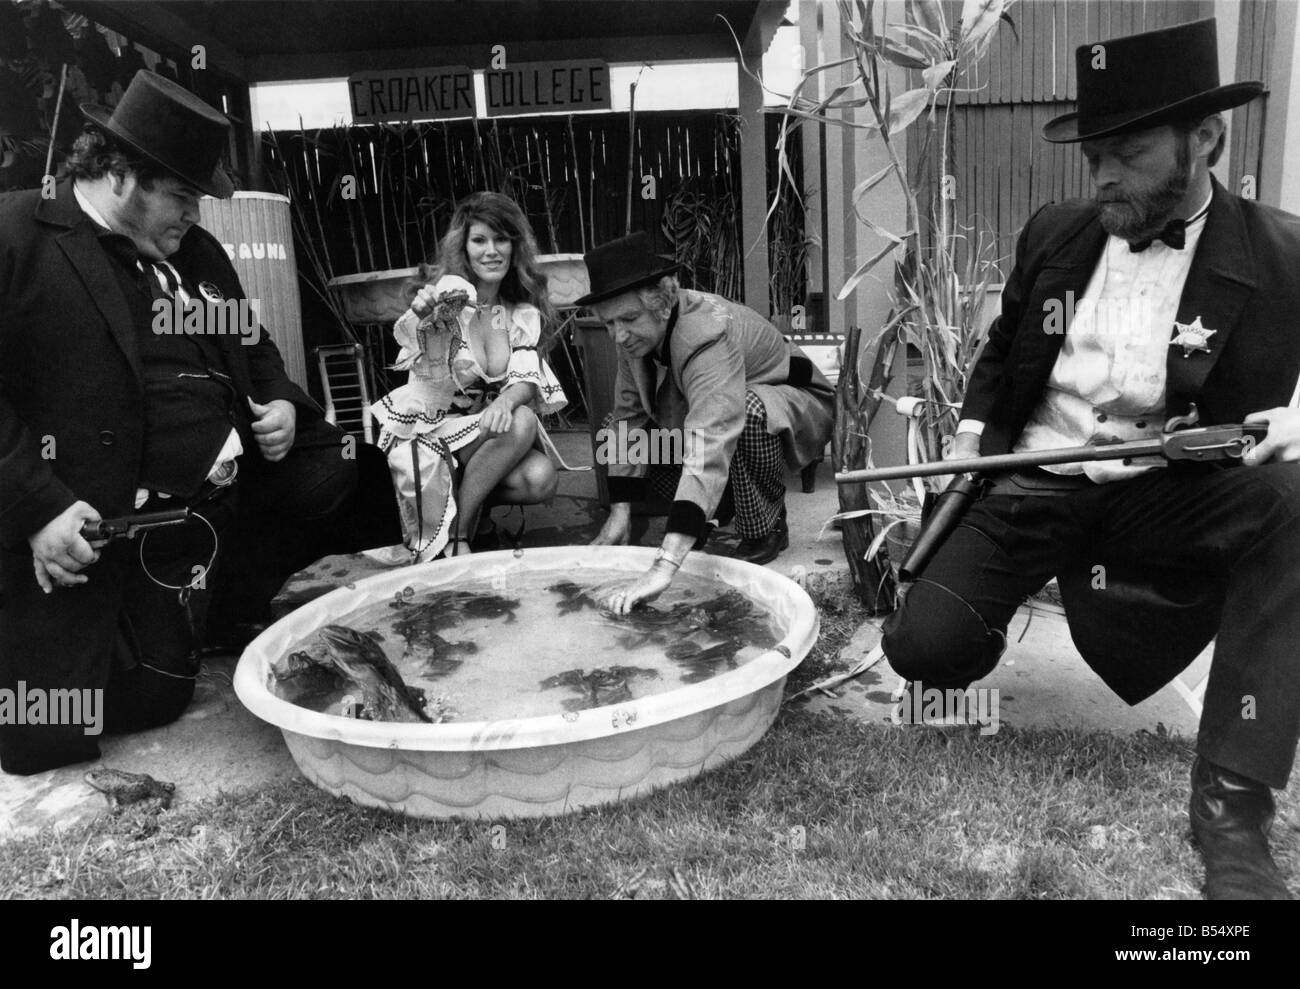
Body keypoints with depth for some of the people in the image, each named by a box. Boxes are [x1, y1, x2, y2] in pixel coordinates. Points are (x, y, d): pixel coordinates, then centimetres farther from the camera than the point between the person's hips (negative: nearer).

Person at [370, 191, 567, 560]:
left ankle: (463, 496, 1)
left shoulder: (524, 312, 4)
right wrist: (420, 317, -53)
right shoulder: (446, 294, -9)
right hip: (431, 429, -4)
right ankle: (454, 533, -14)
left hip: (490, 431, 4)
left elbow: (527, 379, -9)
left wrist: (506, 401, -33)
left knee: (541, 479, -25)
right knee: (521, 423, -29)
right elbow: (426, 365, -29)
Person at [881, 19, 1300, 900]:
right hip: (1031, 486, 2)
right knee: (923, 649, -17)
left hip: (1163, 493, -1)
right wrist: (973, 434, 3)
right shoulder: (1055, 235, 7)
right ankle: (1020, 595, 22)